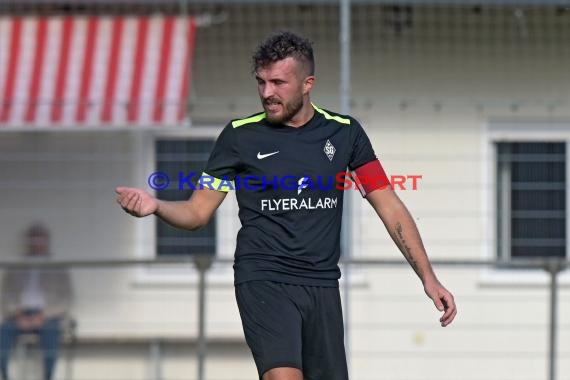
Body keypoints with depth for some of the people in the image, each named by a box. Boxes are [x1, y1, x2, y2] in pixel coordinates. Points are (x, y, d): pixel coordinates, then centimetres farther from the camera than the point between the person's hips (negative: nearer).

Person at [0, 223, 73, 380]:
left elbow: (64, 301, 6)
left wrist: (42, 316, -11)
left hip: (47, 318, -1)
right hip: (19, 316, 1)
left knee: (51, 330, -38)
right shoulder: (14, 272, 21)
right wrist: (19, 317, -12)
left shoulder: (59, 272, 17)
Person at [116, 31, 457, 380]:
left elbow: (389, 206, 7)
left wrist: (428, 277, 1)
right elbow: (198, 212, 4)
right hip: (264, 282, -3)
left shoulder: (344, 133, 5)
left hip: (323, 286, 3)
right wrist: (156, 206, -18)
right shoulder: (240, 135, 1)